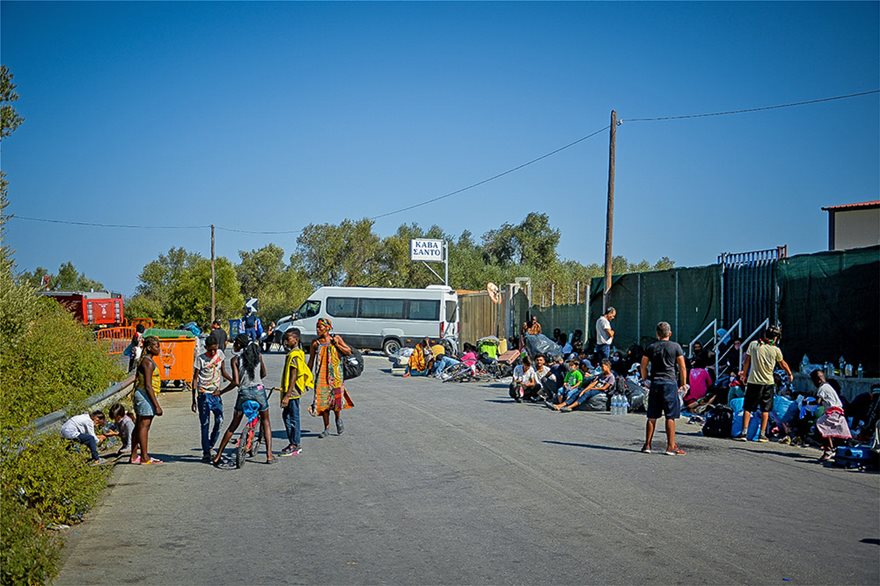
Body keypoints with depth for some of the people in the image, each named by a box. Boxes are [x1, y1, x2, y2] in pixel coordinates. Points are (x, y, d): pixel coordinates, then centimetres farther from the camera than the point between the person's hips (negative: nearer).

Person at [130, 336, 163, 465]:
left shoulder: (144, 360, 15)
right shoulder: (148, 362, -16)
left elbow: (137, 380, 20)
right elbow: (148, 386, -21)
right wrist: (157, 405, -20)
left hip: (140, 395, 10)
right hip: (145, 396, -10)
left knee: (139, 426, 13)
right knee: (144, 426, -7)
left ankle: (134, 457, 18)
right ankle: (145, 458, -5)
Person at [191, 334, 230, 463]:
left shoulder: (220, 354, 5)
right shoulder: (201, 359, -7)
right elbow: (195, 379, -4)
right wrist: (194, 400, -6)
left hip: (216, 393, 4)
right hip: (204, 394, -4)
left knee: (219, 421, -6)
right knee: (205, 424, -4)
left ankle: (210, 446, 15)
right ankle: (206, 453, 1)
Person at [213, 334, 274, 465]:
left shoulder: (235, 359, -5)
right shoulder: (258, 355, 3)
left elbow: (235, 382, -12)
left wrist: (220, 392, -1)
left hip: (244, 392, -1)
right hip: (259, 390, 1)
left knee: (233, 425, 10)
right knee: (265, 422, 16)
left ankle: (218, 455, 15)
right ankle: (269, 455, 7)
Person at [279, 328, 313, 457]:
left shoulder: (295, 355, -17)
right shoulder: (292, 353, 14)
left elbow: (293, 377, -21)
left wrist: (287, 395, -23)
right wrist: (285, 393, 24)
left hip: (292, 392, -10)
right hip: (289, 391, 10)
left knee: (293, 418, -2)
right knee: (286, 416, 15)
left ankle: (295, 446, 5)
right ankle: (293, 443, 22)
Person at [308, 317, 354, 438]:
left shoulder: (336, 339, 3)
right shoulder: (316, 343, 6)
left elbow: (349, 351, 5)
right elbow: (311, 361, 12)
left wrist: (337, 345, -8)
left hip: (335, 374, -2)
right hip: (321, 375, 2)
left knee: (336, 397, -11)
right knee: (323, 399, 0)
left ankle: (338, 418, 21)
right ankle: (327, 428, 10)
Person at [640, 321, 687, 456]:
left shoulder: (650, 348, 7)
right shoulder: (675, 347, 0)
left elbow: (643, 366, 8)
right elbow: (682, 367, -1)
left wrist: (645, 380, 20)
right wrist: (682, 383, 9)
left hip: (655, 383, 3)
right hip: (670, 383, -3)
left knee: (652, 416, 9)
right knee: (670, 416, 0)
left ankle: (647, 445, 11)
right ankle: (671, 446, -1)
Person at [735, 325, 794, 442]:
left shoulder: (753, 344, -4)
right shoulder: (776, 350, -4)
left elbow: (746, 362, 3)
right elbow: (783, 364, 11)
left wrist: (744, 373, 20)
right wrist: (790, 374, 30)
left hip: (753, 381, 0)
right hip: (768, 383, 0)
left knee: (747, 408, 4)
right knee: (765, 409, 10)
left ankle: (744, 433, -3)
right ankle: (762, 435, 11)